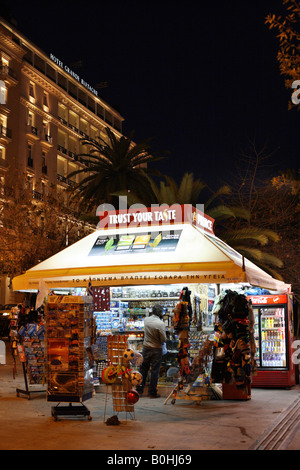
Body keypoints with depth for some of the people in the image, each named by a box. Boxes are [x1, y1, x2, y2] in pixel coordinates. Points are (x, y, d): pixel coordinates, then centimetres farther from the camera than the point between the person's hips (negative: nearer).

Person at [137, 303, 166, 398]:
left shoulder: (146, 320, -3)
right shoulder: (160, 323, -18)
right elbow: (164, 339, -12)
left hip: (146, 348, 5)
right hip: (156, 349, -5)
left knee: (143, 369, 13)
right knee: (155, 371, 4)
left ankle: (139, 390, 19)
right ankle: (152, 392, 8)